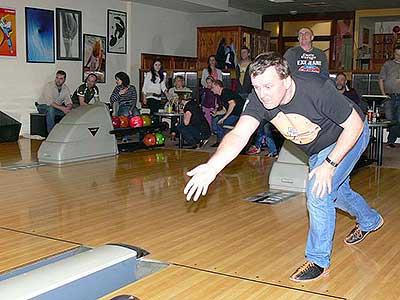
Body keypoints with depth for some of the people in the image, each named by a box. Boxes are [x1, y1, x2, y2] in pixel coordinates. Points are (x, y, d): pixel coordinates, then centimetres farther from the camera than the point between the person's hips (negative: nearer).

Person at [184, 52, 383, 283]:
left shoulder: (317, 90, -40)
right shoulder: (259, 99, -28)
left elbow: (355, 124, -29)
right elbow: (238, 135, -40)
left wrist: (329, 164, -32)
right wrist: (212, 167, -57)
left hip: (348, 137, -6)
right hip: (316, 149, 7)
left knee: (319, 192, -20)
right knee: (336, 192, 25)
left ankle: (319, 261, 1)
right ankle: (370, 221, 58)